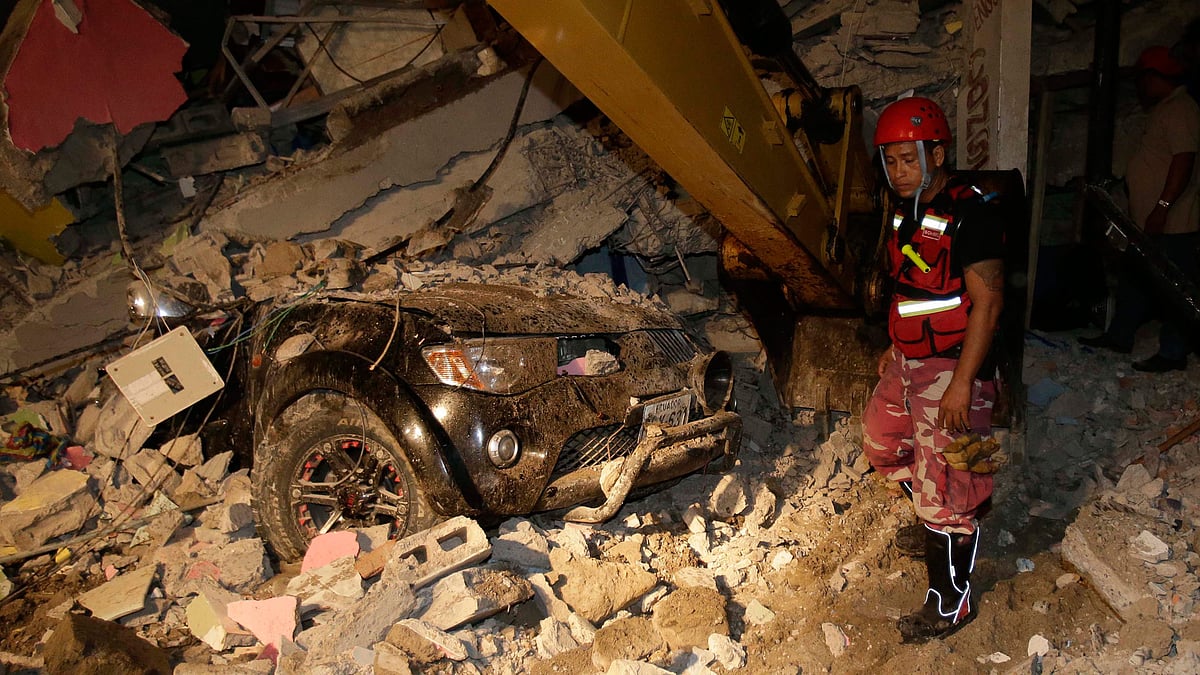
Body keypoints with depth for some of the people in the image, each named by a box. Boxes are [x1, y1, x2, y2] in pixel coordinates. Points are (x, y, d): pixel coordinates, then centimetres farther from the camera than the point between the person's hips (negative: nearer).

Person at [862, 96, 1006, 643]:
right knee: (883, 444, 25)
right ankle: (935, 526, 47)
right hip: (908, 362, 10)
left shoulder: (969, 212, -20)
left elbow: (987, 302, -22)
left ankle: (950, 603, 14)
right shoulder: (907, 210, 8)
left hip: (952, 370, -10)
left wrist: (962, 383, -24)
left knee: (946, 488, -2)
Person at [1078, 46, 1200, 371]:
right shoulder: (1165, 110, 18)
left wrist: (1162, 207, -27)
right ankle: (1119, 336, 28)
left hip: (1172, 225, -11)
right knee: (1133, 282, 17)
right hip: (1149, 223, 11)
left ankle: (1173, 353, 1)